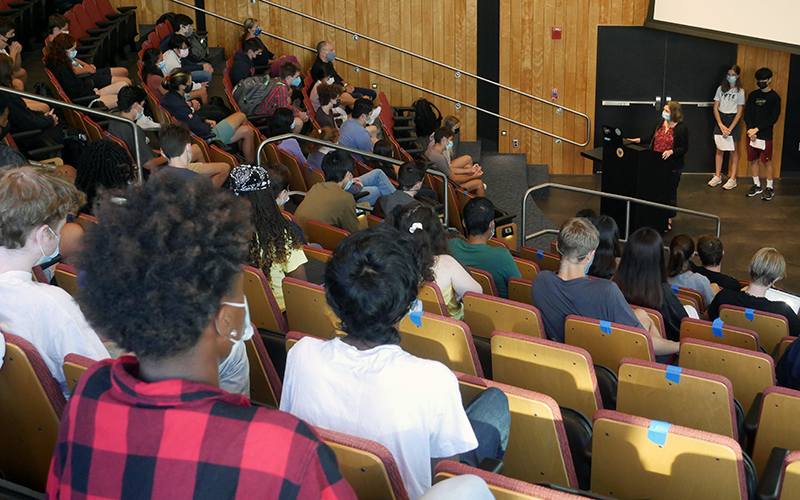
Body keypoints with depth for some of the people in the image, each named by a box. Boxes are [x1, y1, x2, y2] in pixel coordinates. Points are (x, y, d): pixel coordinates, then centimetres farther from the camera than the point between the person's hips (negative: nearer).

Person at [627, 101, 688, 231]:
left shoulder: (681, 128, -13)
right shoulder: (661, 123, 6)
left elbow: (684, 148, -11)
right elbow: (653, 138, 19)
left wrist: (671, 152, -26)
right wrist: (639, 140, 11)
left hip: (672, 167, -6)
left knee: (670, 192, 6)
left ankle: (668, 220, 19)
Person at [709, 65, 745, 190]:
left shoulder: (740, 91, -3)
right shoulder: (721, 89, 6)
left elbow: (739, 112, -6)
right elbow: (715, 108, 4)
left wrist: (730, 128, -13)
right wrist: (721, 125, -8)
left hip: (733, 121, -3)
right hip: (720, 120, 3)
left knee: (733, 151, 1)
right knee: (719, 150, 7)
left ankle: (732, 179, 6)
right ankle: (717, 176, 16)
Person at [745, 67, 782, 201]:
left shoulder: (774, 97, -3)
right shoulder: (753, 95, 10)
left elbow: (773, 119, -9)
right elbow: (747, 113, 6)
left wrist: (757, 129, -15)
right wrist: (750, 130, -9)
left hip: (766, 135, -4)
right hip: (751, 134, 4)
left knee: (767, 161, 0)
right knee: (753, 160, 9)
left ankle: (770, 188, 9)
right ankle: (757, 185, 22)